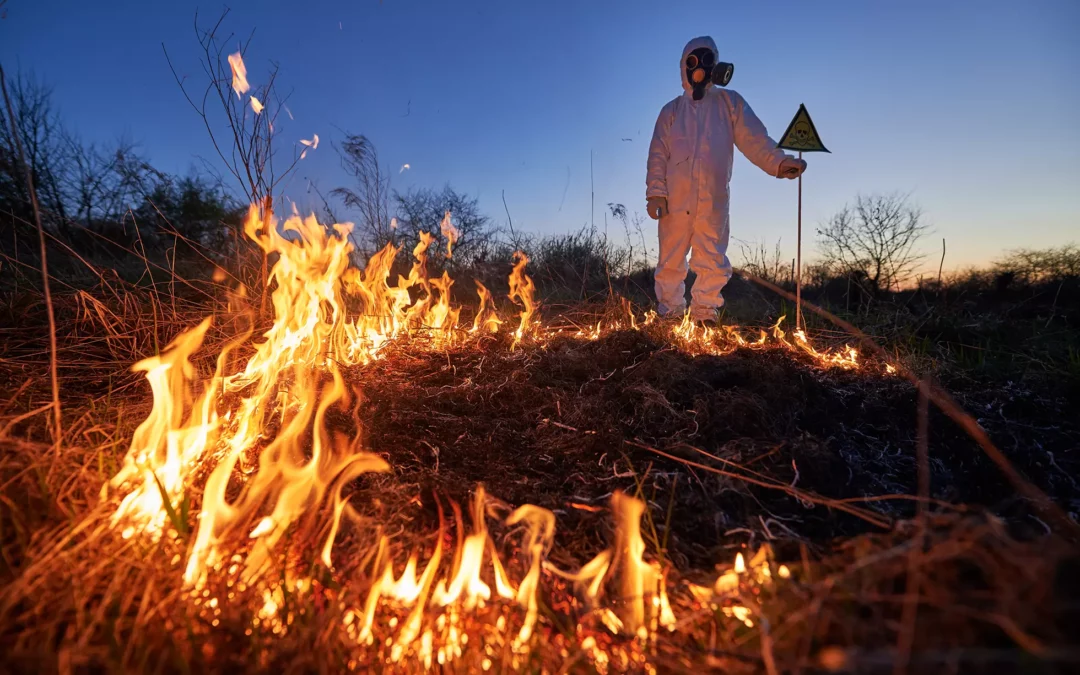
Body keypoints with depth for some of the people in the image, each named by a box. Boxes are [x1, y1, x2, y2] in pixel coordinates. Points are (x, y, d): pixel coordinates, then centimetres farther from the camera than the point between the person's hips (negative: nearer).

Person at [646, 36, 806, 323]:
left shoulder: (729, 102, 13)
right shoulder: (671, 111, 16)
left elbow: (754, 139, 3)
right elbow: (658, 154, 9)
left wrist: (779, 161, -15)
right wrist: (655, 192, -5)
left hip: (714, 200, 0)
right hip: (675, 199, 1)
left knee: (713, 261, -1)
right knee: (670, 260, 2)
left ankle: (704, 314, 8)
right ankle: (670, 313, 12)